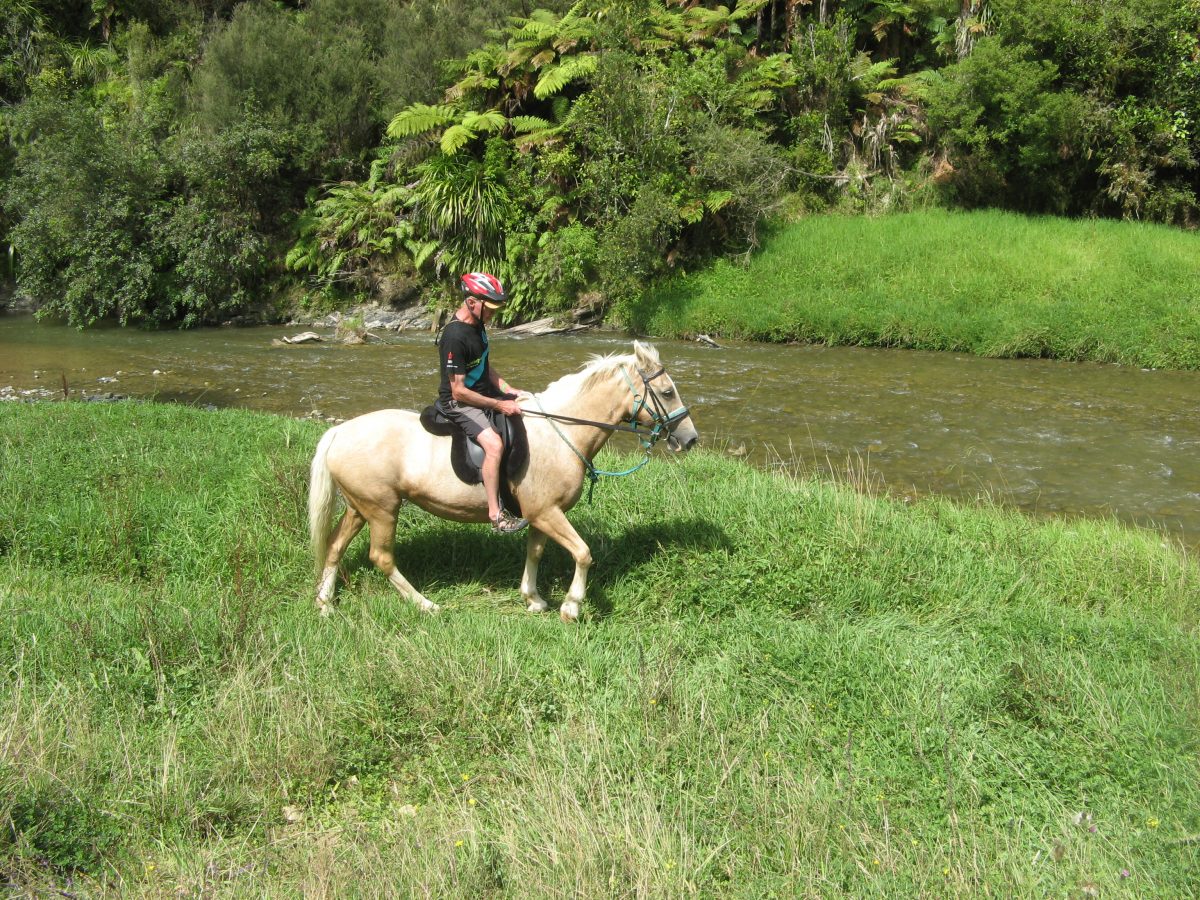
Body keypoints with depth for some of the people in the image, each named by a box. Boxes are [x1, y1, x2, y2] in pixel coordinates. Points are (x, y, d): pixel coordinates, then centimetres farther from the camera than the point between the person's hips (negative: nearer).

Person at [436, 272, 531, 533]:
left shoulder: (477, 325, 5)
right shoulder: (455, 337, -25)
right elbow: (458, 391, -24)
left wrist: (510, 391, 3)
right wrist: (499, 405, -21)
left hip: (484, 393, 10)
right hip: (458, 403, -10)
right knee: (494, 443, -31)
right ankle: (496, 514, -24)